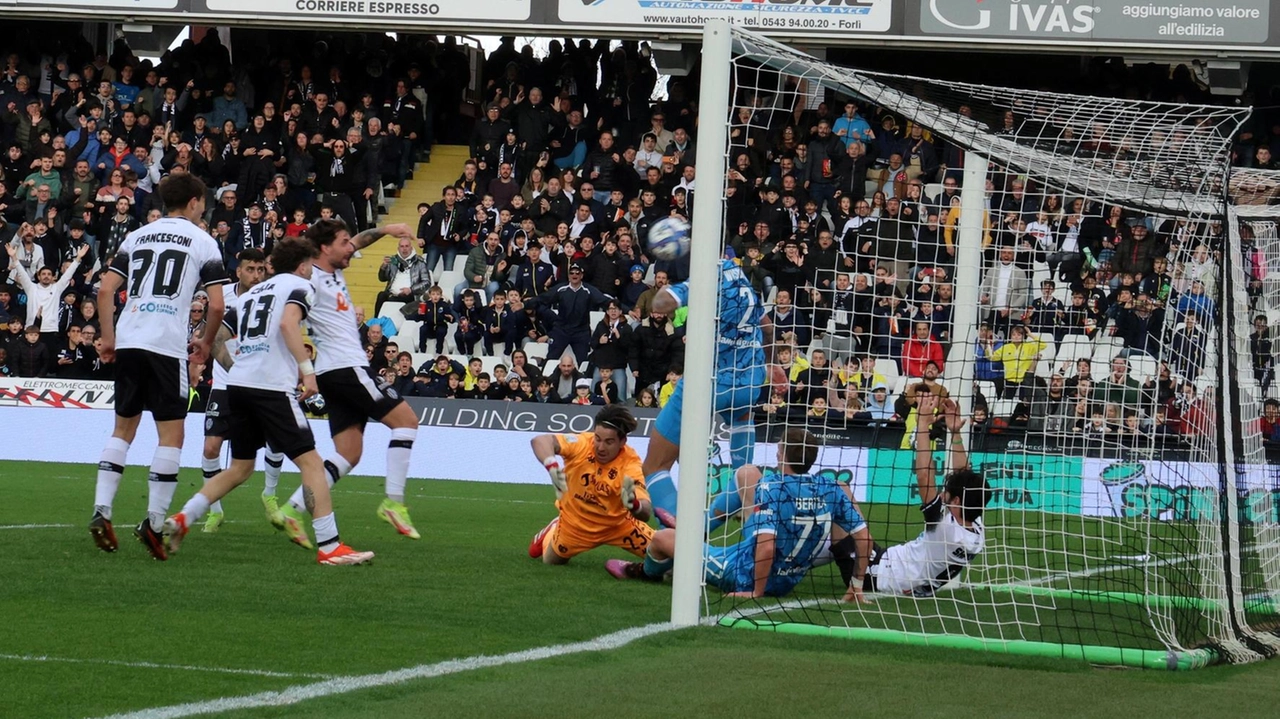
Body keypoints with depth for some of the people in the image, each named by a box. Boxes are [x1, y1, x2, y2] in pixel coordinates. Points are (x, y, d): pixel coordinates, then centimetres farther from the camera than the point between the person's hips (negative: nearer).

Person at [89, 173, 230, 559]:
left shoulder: (137, 236, 16)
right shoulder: (203, 242, 4)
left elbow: (106, 290, 9)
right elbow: (216, 305, -3)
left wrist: (107, 338, 16)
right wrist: (206, 343, 13)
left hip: (128, 340, 5)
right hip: (168, 345, -5)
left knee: (123, 428, 15)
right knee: (171, 434, 2)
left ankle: (101, 511, 4)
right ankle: (154, 523, -5)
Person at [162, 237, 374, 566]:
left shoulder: (252, 292, 25)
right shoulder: (300, 286, 4)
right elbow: (288, 323, -15)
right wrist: (307, 369, -16)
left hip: (237, 382, 7)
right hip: (273, 386, -7)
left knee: (240, 468, 19)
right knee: (311, 462, -6)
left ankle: (181, 519, 9)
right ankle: (329, 547, -12)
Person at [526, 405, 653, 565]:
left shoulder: (631, 464, -30)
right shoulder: (582, 443, -28)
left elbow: (645, 512, -38)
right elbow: (540, 440, -39)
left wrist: (634, 504, -63)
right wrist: (552, 466, -58)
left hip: (617, 525, 0)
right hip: (576, 525, 0)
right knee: (551, 562, 17)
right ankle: (551, 532, 50)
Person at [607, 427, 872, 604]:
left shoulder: (771, 486, -26)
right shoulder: (831, 489, -12)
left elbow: (766, 546, -36)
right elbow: (864, 537, -11)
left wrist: (756, 592, -23)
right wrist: (856, 586, 1)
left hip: (744, 578, -7)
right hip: (788, 582, 7)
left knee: (662, 538, 10)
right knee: (747, 472, 14)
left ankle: (644, 571, 48)